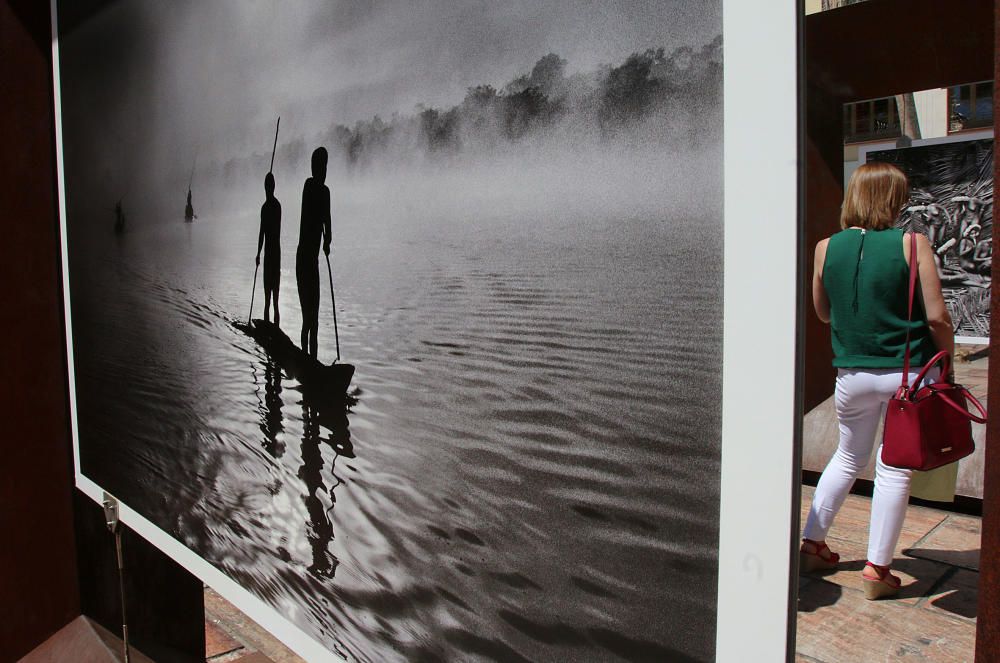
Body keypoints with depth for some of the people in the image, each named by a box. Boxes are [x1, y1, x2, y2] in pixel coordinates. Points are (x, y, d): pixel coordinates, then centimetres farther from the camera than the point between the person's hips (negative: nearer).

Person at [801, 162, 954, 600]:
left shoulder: (826, 248, -2)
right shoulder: (913, 244, -10)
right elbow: (937, 317, -10)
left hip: (853, 374, 3)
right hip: (910, 372, -2)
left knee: (849, 457, 22)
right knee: (894, 468, 9)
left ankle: (811, 543, 28)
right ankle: (877, 568, 16)